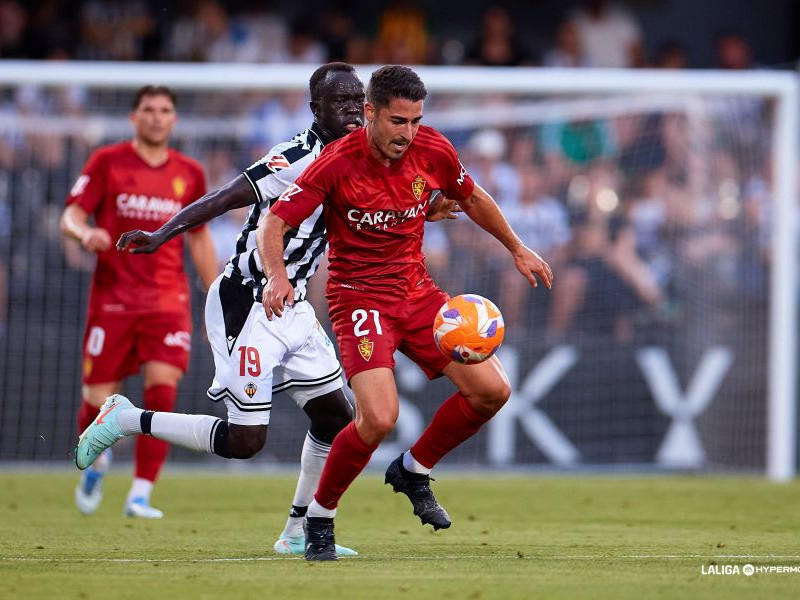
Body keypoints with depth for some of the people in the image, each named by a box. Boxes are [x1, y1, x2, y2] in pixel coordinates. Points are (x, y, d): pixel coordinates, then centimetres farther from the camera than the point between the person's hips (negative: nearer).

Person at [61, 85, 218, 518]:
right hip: (112, 298, -1)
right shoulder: (107, 162, 2)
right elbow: (71, 217, -2)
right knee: (98, 400, -1)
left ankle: (140, 495, -11)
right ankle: (97, 462, 32)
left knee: (162, 391, -16)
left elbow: (199, 240, 18)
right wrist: (85, 233, -26)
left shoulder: (189, 174, 10)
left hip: (167, 300, 2)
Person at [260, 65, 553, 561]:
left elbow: (473, 199, 17)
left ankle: (414, 471, 20)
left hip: (418, 291, 6)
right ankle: (319, 519, -2)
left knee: (493, 391, -3)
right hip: (359, 295, -6)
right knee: (379, 418, -24)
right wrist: (277, 275, -34)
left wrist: (517, 249, 21)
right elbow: (274, 224, -16)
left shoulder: (433, 151, -4)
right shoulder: (338, 164, -18)